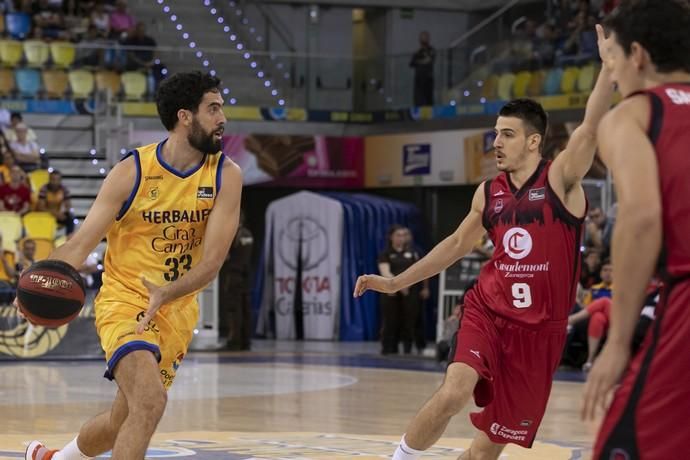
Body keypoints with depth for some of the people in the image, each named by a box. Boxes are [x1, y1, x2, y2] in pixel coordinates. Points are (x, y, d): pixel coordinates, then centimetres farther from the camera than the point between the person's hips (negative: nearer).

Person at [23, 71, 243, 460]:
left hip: (178, 311, 4)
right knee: (150, 403, -27)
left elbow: (212, 261, -14)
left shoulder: (226, 176, -8)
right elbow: (82, 243, -12)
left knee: (123, 422, 16)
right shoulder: (132, 171, -13)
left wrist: (165, 294, -32)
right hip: (125, 301, -4)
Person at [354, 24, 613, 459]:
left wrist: (608, 64, -34)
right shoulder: (489, 192, 7)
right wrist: (395, 282, 22)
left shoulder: (560, 179, -6)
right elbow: (458, 243, 21)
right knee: (453, 393, -26)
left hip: (540, 328, -2)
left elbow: (592, 126, -21)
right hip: (487, 311, 2)